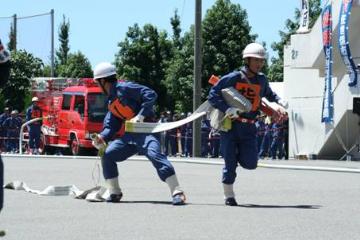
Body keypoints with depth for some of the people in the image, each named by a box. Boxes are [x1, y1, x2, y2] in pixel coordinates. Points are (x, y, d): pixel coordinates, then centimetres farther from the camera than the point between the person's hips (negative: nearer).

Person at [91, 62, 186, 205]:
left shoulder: (123, 88, -9)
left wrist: (140, 116, -24)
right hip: (130, 134, 10)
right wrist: (102, 137, -2)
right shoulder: (111, 101, 20)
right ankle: (114, 193, 12)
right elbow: (111, 125, 17)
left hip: (145, 129, -10)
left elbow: (151, 95, -18)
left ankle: (177, 193, -34)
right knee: (107, 155, 4)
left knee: (154, 154, -31)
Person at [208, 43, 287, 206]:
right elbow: (213, 96, -11)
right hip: (229, 125, -4)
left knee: (250, 164, -4)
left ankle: (235, 154, 30)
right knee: (230, 163, -2)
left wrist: (279, 104, 9)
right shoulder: (234, 78, -9)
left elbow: (269, 94, 28)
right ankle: (229, 196, 16)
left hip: (248, 128, 4)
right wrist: (228, 110, -24)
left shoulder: (261, 80, 7)